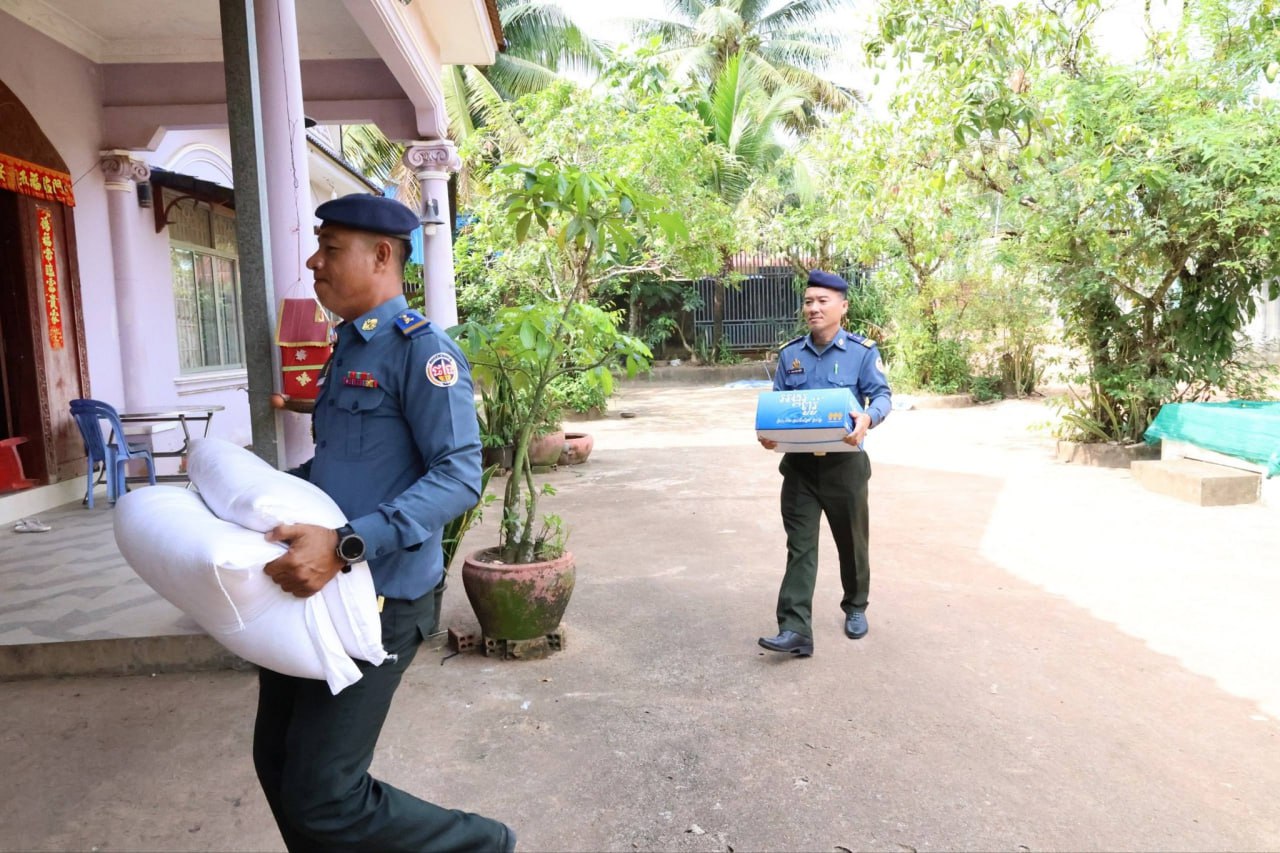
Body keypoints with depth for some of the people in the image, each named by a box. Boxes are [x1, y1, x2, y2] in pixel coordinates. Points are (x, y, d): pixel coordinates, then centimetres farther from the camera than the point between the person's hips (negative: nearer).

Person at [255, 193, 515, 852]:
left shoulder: (421, 349, -14)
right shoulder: (346, 349, 14)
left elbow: (460, 476, -23)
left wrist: (345, 546, -30)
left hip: (377, 601, -9)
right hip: (311, 590, 9)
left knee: (321, 798, -3)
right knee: (277, 765, 17)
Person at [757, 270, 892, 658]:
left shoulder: (862, 351, -5)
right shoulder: (790, 353, 5)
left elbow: (882, 395, -9)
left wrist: (868, 418, -32)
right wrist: (768, 432, -14)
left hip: (845, 464, -2)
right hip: (799, 464, 2)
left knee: (851, 542, 14)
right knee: (800, 546, -3)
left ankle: (855, 608, 38)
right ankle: (795, 630, -5)